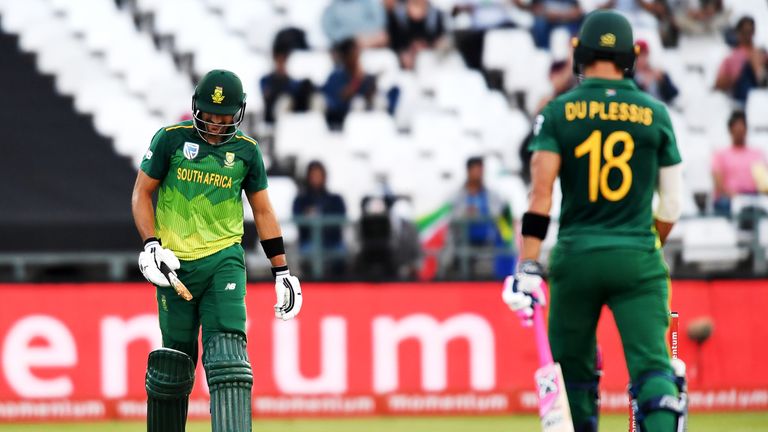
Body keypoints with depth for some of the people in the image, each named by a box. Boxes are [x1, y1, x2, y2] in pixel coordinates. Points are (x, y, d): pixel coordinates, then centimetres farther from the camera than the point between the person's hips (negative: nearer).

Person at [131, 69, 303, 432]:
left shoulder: (246, 151, 6)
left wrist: (282, 272, 12)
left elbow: (263, 212, 13)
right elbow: (141, 194, 5)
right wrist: (151, 246, -9)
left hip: (224, 260, 0)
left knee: (227, 345, -16)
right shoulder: (171, 139, 0)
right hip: (175, 263, 0)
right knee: (176, 356, 4)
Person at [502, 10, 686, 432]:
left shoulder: (559, 113, 0)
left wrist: (527, 269, -11)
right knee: (652, 366, -7)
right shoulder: (655, 115, 4)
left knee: (573, 370, 15)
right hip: (637, 259, 0)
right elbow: (671, 204, 10)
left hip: (576, 259, 0)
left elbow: (541, 192, -9)